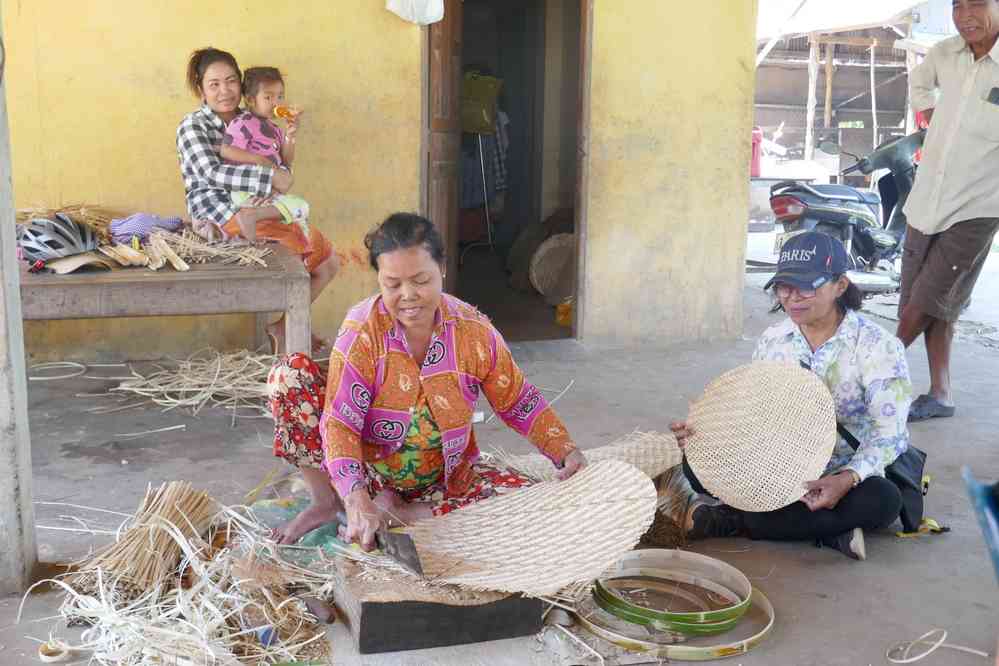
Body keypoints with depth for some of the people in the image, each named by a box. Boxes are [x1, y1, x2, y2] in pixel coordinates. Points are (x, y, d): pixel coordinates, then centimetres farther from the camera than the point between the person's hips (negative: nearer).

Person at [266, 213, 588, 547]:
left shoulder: (474, 330, -11)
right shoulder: (362, 328, -20)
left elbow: (518, 403, 2)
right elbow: (340, 421, -27)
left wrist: (566, 451, -14)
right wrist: (357, 501, -42)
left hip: (443, 478, 2)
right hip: (366, 468, -2)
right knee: (290, 374, -22)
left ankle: (398, 512, -14)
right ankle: (326, 500, -4)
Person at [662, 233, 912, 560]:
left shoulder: (878, 346, -13)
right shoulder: (773, 340, 1)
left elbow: (889, 431, -20)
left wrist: (848, 478, -38)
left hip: (848, 475, -3)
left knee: (882, 500, -39)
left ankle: (724, 521, -28)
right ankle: (827, 530, -20)